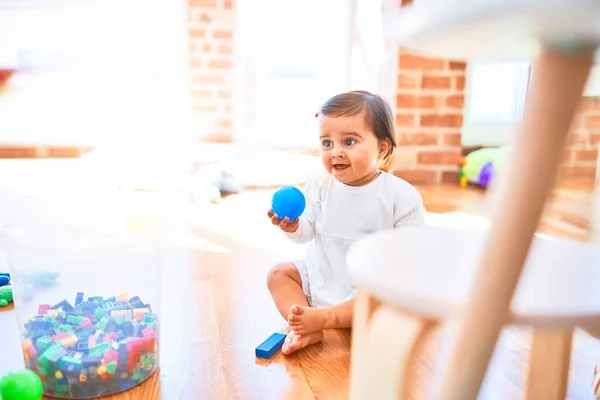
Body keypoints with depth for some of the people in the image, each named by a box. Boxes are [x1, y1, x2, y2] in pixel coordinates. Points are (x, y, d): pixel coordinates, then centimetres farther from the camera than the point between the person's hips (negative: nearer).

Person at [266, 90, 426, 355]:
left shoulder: (401, 196, -16)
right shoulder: (318, 186, -6)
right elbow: (307, 233, -2)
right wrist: (293, 227, -27)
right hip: (321, 276, 4)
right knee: (278, 274, -6)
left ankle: (324, 317, -30)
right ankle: (305, 330, -24)